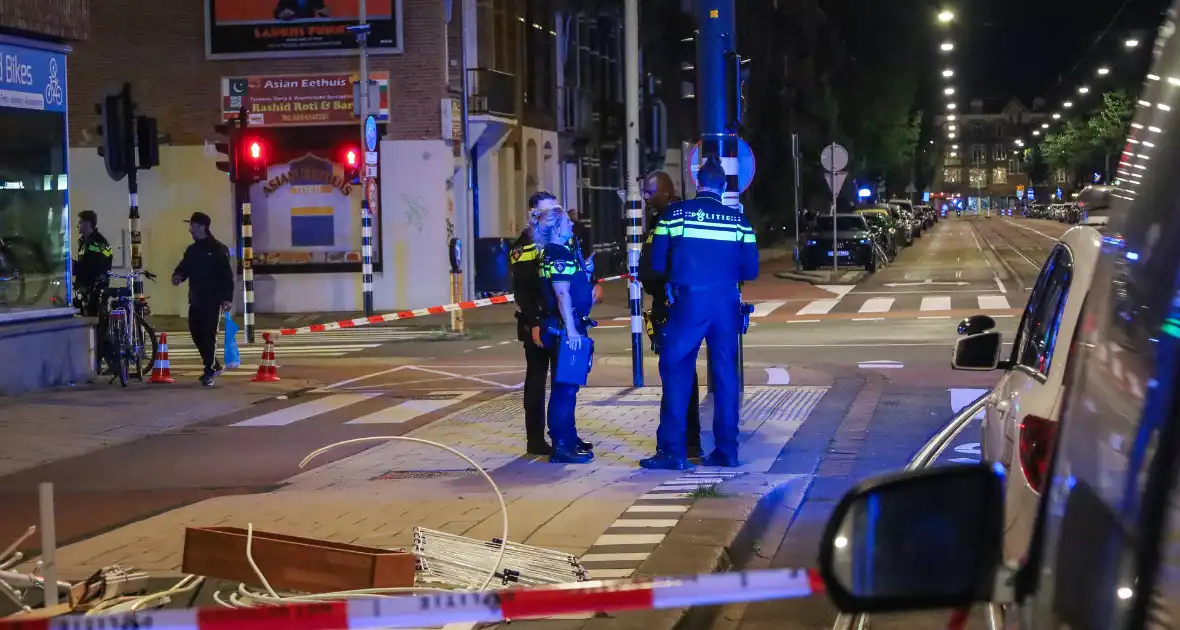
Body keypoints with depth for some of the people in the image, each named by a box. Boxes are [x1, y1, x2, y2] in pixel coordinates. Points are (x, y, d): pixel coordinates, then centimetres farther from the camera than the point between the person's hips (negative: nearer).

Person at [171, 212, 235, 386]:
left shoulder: (218, 249, -6)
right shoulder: (192, 250, 15)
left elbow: (227, 275, -9)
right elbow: (184, 266, 13)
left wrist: (227, 298, -15)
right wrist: (178, 275, -11)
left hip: (212, 300, -7)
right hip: (195, 299, 7)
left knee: (209, 335, -7)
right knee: (196, 332, 7)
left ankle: (209, 371, -4)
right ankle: (213, 365, 23)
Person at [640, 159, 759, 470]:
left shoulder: (675, 214, 0)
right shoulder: (737, 219, 5)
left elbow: (658, 264, 0)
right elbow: (750, 270, 4)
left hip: (688, 301, -2)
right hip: (726, 302, 2)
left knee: (676, 369, 4)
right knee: (725, 373, 10)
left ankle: (672, 450, -2)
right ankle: (726, 450, 12)